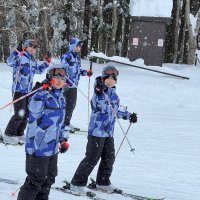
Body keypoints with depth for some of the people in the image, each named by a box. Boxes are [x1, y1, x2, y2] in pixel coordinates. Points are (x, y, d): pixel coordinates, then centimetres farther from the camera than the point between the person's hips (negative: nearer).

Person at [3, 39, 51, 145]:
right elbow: (10, 62, -28)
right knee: (20, 114, -10)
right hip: (19, 89, -8)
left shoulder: (32, 61, 16)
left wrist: (46, 63, 20)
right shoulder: (20, 57, -9)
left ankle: (19, 134, 20)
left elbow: (39, 70, 32)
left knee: (26, 114, 10)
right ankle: (8, 135, 1)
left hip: (28, 90, 8)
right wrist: (17, 52, -40)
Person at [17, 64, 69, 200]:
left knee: (49, 178, 18)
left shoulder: (61, 98, 12)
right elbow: (34, 110, -30)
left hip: (53, 147, 9)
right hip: (38, 146, -9)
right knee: (36, 180, -2)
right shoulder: (42, 95, -15)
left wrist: (63, 139, 23)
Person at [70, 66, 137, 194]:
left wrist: (129, 116, 29)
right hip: (97, 131, -8)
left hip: (109, 132, 8)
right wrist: (99, 92, -44)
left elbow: (117, 110, 28)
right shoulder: (99, 92, -14)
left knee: (109, 158, 12)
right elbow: (101, 106, -31)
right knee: (92, 158, -7)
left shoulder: (114, 95, 12)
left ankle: (103, 182, 27)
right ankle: (77, 183, 1)